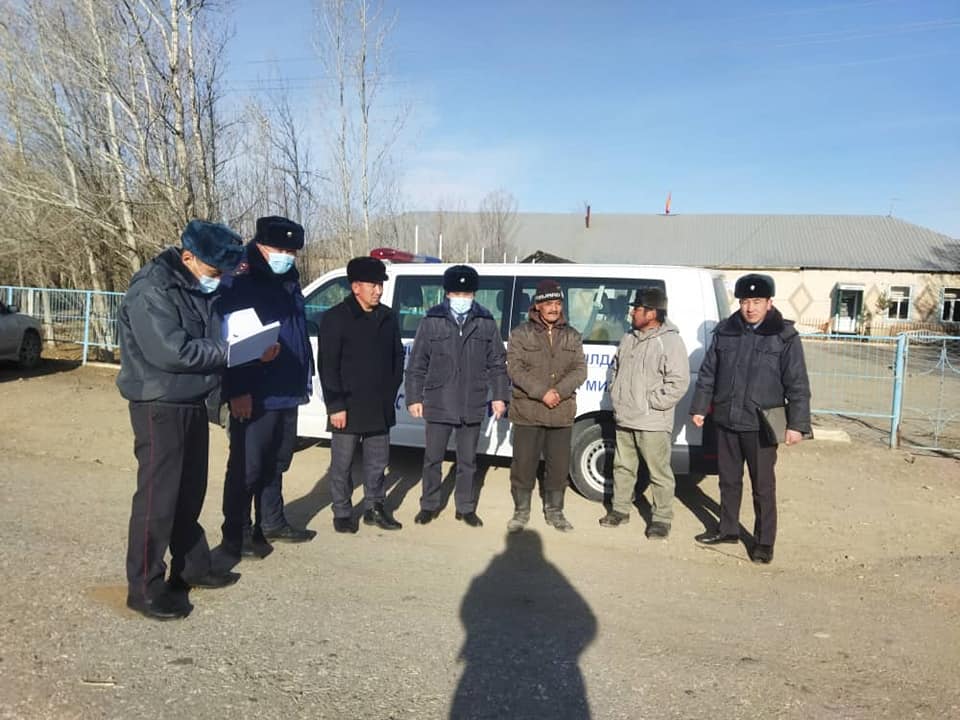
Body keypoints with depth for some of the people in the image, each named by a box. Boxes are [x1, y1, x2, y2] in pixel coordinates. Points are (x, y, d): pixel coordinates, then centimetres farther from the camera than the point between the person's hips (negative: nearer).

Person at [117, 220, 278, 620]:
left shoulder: (199, 289, 9)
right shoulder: (152, 290, -19)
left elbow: (210, 340, 11)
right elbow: (172, 351, -27)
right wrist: (229, 353, -18)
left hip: (192, 403, 9)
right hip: (159, 406, -9)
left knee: (190, 491, 17)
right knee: (157, 496, -3)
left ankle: (192, 567, 30)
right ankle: (143, 588, 9)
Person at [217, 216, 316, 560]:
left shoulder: (289, 283, 15)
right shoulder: (240, 283, -13)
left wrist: (304, 378, 17)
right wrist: (237, 391, -23)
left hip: (287, 394, 9)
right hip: (254, 398, -8)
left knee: (276, 463, 19)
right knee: (247, 468, 1)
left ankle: (271, 523, 32)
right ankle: (236, 534, 14)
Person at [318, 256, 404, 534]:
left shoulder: (388, 317, 7)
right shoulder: (336, 318, -9)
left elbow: (397, 357, 13)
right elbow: (328, 366, -11)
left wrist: (391, 393, 7)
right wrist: (335, 405, -14)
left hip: (380, 406, 5)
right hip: (348, 406, -5)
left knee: (377, 461, 14)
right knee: (342, 464, 7)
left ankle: (374, 507, 29)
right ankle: (342, 513, 22)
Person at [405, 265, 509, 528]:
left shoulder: (486, 322, 1)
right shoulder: (432, 320, -3)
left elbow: (497, 364, 7)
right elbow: (417, 364, 0)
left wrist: (500, 396, 3)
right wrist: (414, 397, -2)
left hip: (472, 405, 1)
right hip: (438, 404, -1)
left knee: (468, 461, 13)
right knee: (432, 459, 10)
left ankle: (466, 508, 27)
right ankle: (429, 505, 27)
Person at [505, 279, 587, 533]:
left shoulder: (572, 336, 10)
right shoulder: (521, 334, 0)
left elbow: (580, 370, 2)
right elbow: (515, 369, -9)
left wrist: (559, 391, -16)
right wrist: (542, 393, -19)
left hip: (561, 414, 3)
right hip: (527, 412, -3)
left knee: (559, 466, 10)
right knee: (523, 464, 4)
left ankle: (554, 511, 27)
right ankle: (521, 511, 21)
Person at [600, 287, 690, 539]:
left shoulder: (670, 341, -12)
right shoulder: (629, 339, 11)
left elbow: (679, 382, -17)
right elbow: (616, 370, 23)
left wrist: (651, 403, -17)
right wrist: (615, 397, 11)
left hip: (653, 423, -7)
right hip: (624, 419, 7)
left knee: (659, 473, 2)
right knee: (622, 467, 17)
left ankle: (661, 518, 15)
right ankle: (620, 509, 31)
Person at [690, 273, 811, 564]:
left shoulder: (784, 336, -7)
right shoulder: (725, 331, 3)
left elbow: (797, 385, -8)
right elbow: (708, 373, 10)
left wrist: (797, 424, -12)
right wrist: (700, 407, 9)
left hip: (760, 425, -4)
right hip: (726, 421, 4)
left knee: (763, 485, 6)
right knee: (728, 480, 17)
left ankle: (764, 541, 20)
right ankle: (728, 529, 34)